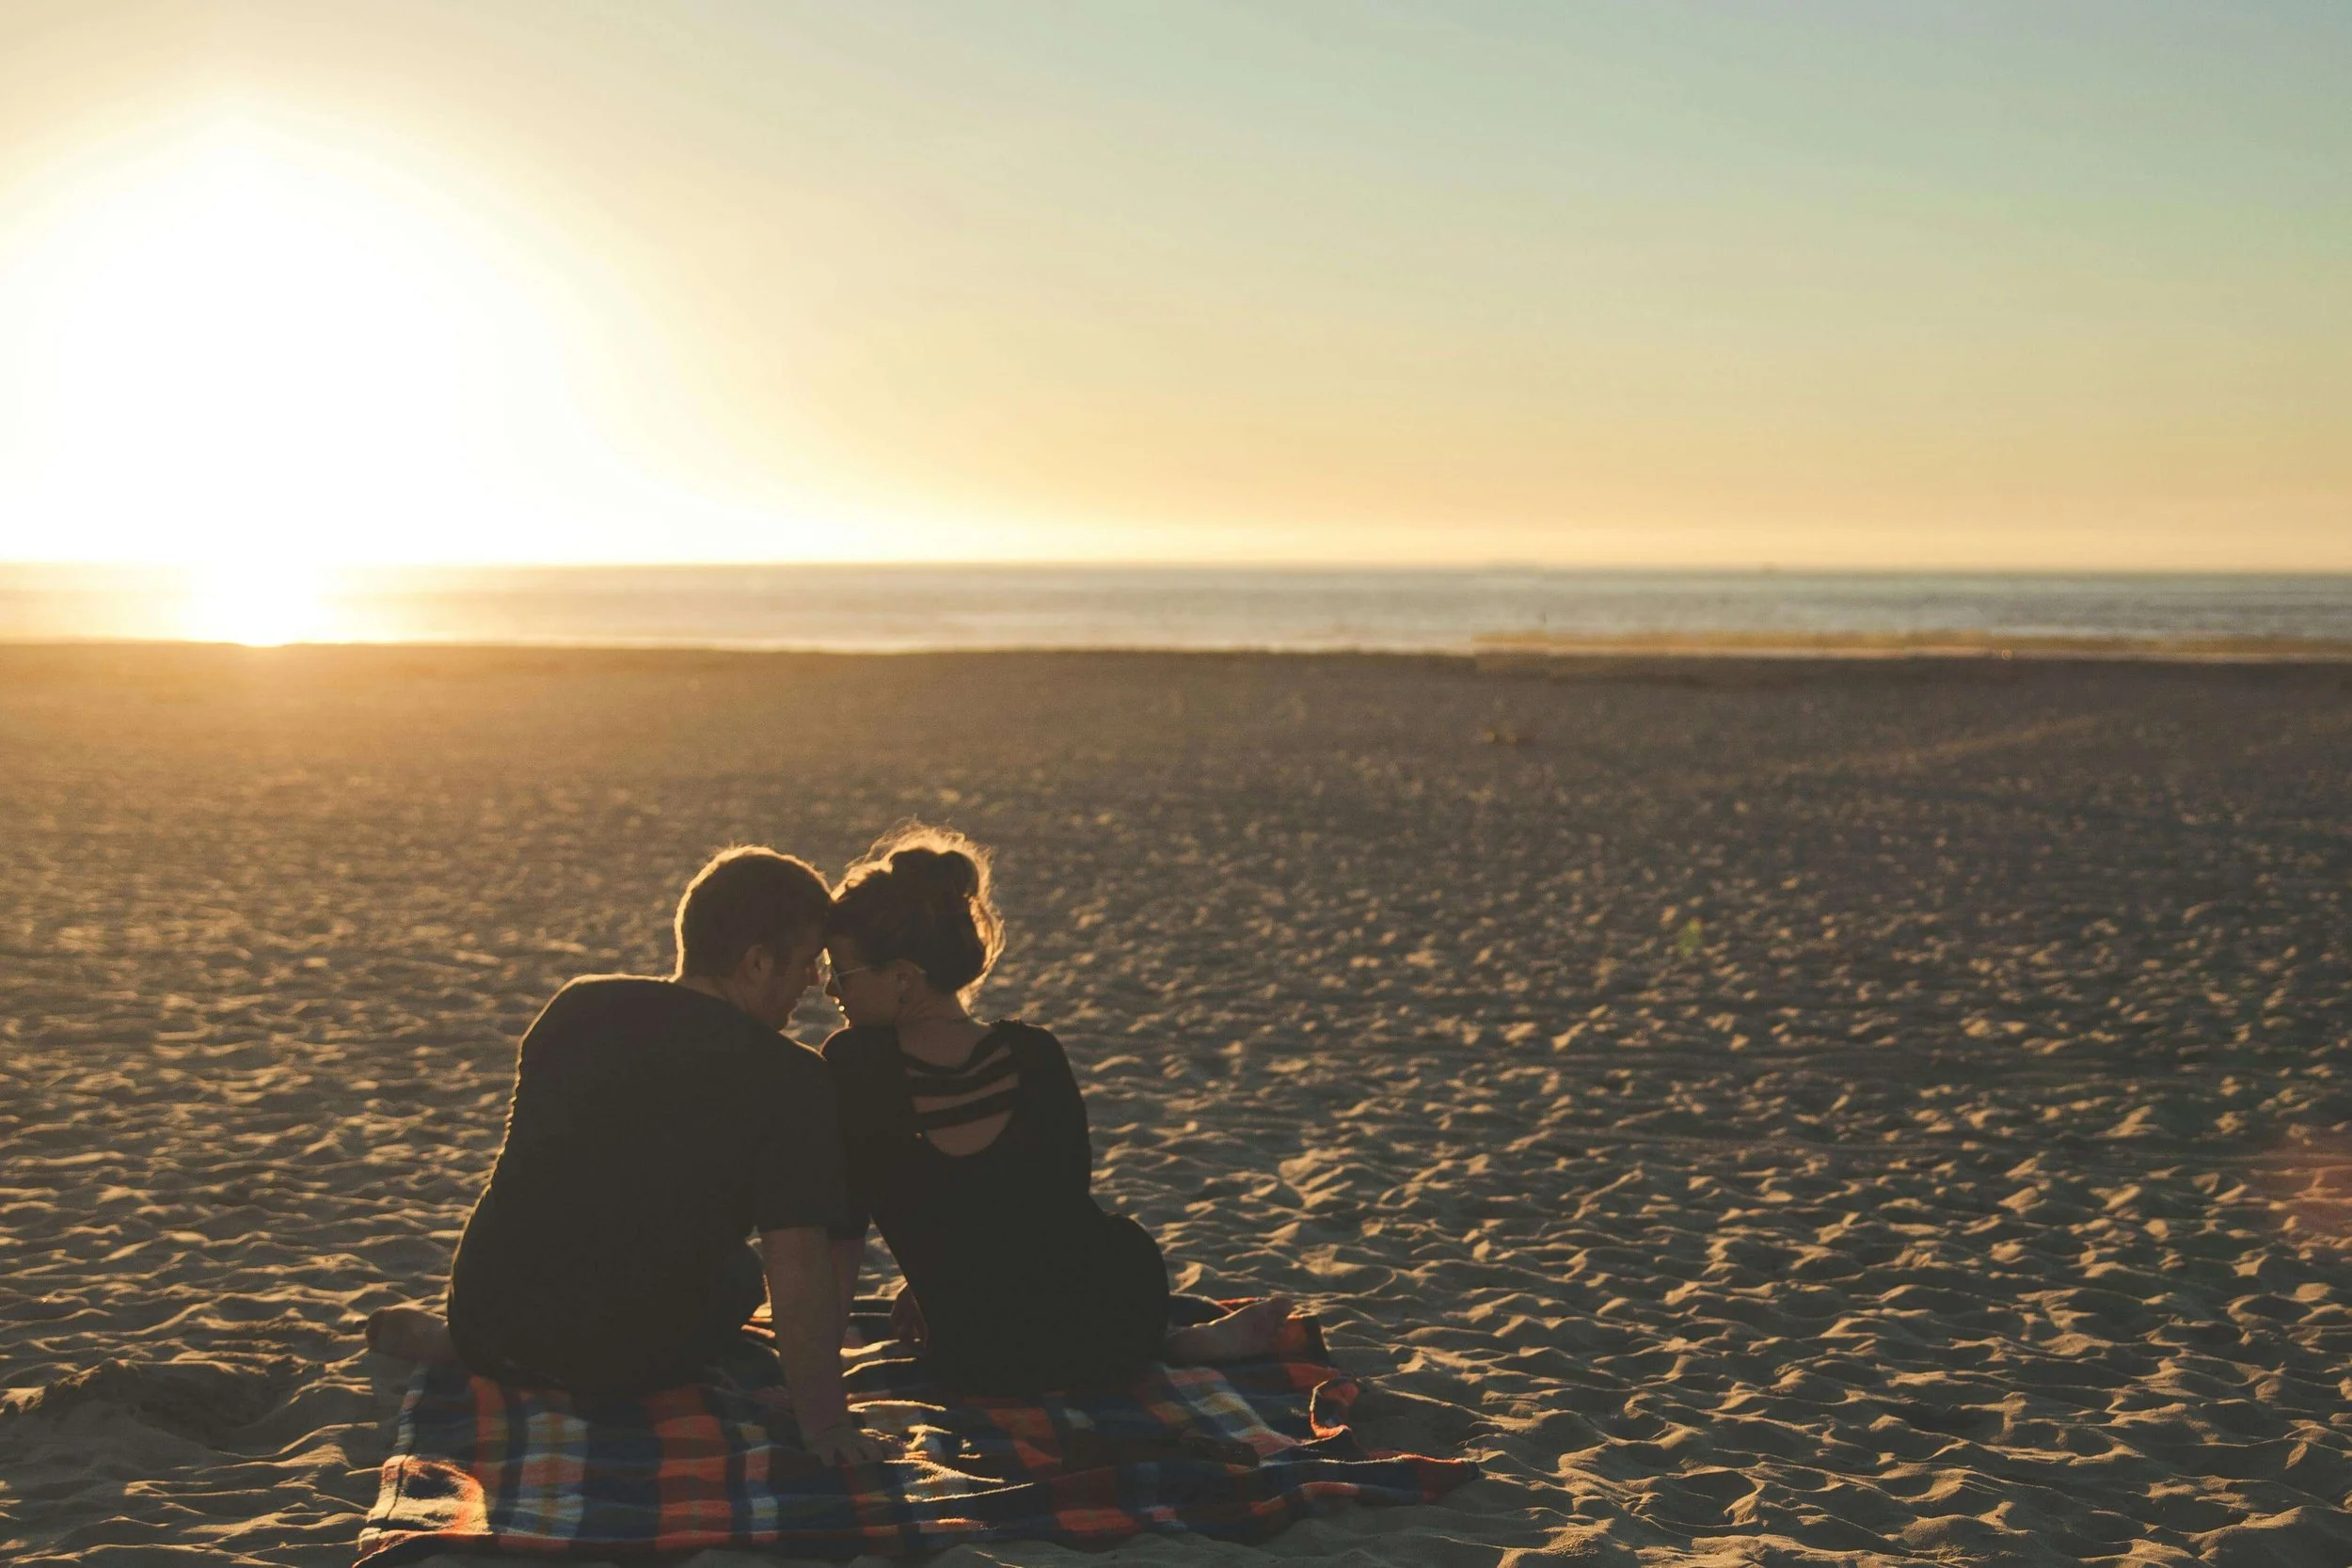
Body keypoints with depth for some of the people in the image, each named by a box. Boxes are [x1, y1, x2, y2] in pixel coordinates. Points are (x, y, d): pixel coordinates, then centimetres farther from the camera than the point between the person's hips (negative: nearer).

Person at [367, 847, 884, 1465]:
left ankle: (443, 1338, 23)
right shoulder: (789, 1079, -18)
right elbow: (796, 1266, -22)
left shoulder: (577, 1007, -1)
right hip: (623, 1369, -5)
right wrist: (823, 1422, -15)